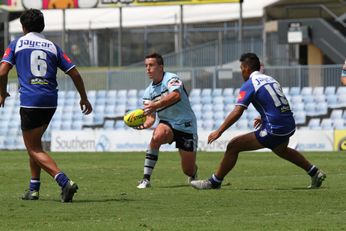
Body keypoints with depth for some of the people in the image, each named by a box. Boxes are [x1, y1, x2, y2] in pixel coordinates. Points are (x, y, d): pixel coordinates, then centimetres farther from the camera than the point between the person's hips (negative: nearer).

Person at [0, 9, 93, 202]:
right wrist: (84, 98, 23)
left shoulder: (16, 44, 6)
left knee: (35, 150, -1)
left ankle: (64, 181, -21)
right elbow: (75, 74, 11)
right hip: (50, 101, 4)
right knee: (35, 144, 23)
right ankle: (34, 188, 19)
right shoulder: (53, 47, 14)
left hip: (29, 101, -4)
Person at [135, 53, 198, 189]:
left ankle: (193, 173, 41)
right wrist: (145, 124, -21)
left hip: (186, 125, -3)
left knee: (188, 170, -1)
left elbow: (176, 95, -35)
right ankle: (146, 179, -31)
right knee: (156, 137, -34)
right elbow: (151, 116, 3)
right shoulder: (148, 92, 4)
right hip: (166, 123, 3)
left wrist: (155, 105, -45)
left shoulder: (171, 79, -13)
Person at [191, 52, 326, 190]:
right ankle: (315, 173, 42)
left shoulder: (249, 85, -6)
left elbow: (237, 112, -15)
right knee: (280, 150, 40)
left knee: (233, 146, -2)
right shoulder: (270, 80, 16)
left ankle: (214, 182, 2)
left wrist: (219, 131, -13)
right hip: (289, 126, 8)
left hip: (274, 130, -8)